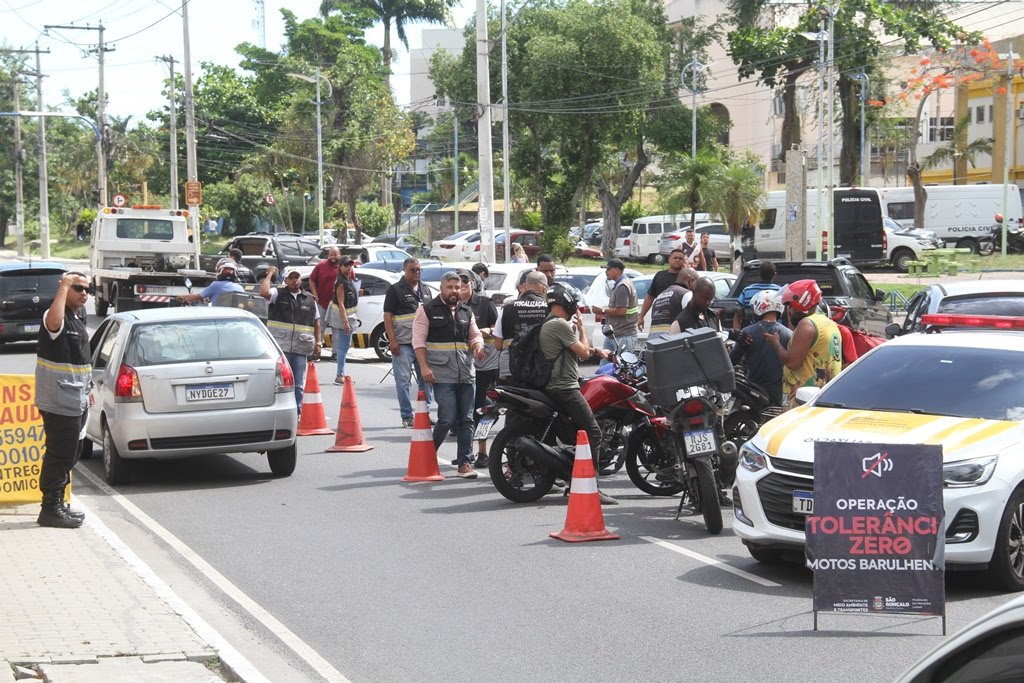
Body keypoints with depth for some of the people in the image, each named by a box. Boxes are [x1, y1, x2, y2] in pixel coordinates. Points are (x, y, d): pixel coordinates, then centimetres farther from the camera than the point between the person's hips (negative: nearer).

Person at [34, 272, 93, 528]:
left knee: (68, 454, 17)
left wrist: (86, 390, 26)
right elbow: (53, 322, -44)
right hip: (59, 401, -10)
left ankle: (58, 504, 27)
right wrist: (63, 286, -34)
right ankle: (50, 509, -1)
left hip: (75, 400, 10)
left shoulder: (79, 317, 14)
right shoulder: (60, 317, -16)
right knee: (59, 455, -7)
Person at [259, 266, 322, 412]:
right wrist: (269, 275, -5)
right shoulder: (278, 294, 3)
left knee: (299, 385, 6)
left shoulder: (309, 299, 13)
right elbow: (263, 292, -18)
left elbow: (316, 322, 17)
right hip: (280, 347, -3)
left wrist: (318, 343, 11)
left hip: (301, 349, 3)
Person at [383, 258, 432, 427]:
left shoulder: (425, 290, 16)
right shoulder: (395, 290, -2)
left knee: (426, 379, 8)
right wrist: (392, 340, -14)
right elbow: (387, 316, -7)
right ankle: (407, 417, 3)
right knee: (403, 381, -2)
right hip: (403, 343, -5)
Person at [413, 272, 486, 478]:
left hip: (466, 374, 5)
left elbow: (475, 334, 23)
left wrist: (478, 345, -2)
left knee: (466, 420, 5)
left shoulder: (466, 311, 16)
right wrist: (424, 367, -13)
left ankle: (465, 462, 10)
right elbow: (418, 340, -4)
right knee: (447, 418, -11)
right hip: (442, 374, -5)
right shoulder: (427, 310, 0)